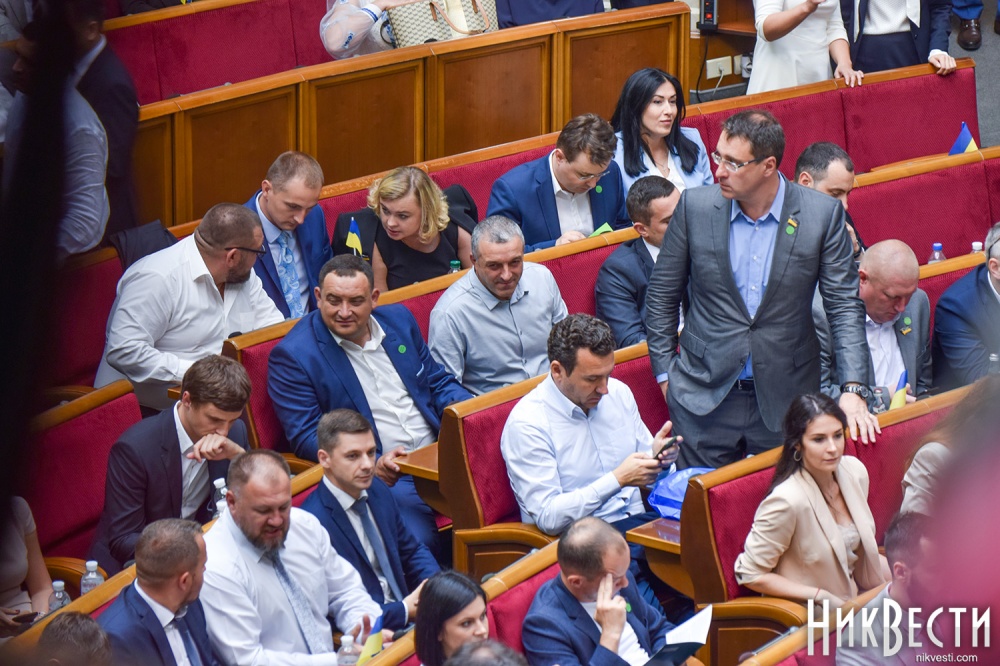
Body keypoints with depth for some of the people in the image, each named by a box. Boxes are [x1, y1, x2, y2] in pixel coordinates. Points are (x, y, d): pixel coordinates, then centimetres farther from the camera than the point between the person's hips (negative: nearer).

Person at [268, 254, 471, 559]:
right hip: (385, 477, -6)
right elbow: (305, 438, -8)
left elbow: (438, 382, 21)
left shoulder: (399, 320, 13)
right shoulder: (292, 356, -4)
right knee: (416, 541, -33)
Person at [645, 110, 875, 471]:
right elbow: (662, 295, 7)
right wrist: (665, 373, 5)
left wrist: (852, 390, -13)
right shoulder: (695, 206, -4)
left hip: (785, 400, -1)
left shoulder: (822, 214, -7)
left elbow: (844, 306, -4)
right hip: (705, 397, 1)